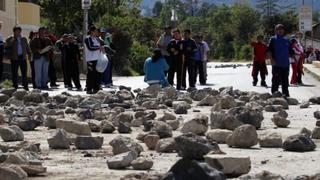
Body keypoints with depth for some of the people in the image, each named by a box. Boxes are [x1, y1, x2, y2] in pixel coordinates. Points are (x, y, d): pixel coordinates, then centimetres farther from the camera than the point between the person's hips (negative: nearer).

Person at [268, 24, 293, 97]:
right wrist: (272, 59, -16)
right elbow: (270, 51, -7)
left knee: (285, 80, 10)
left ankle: (286, 93, 16)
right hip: (276, 64, -5)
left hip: (285, 64, 5)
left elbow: (290, 52, 19)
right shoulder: (273, 39, 0)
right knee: (276, 80, -5)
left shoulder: (286, 40, 14)